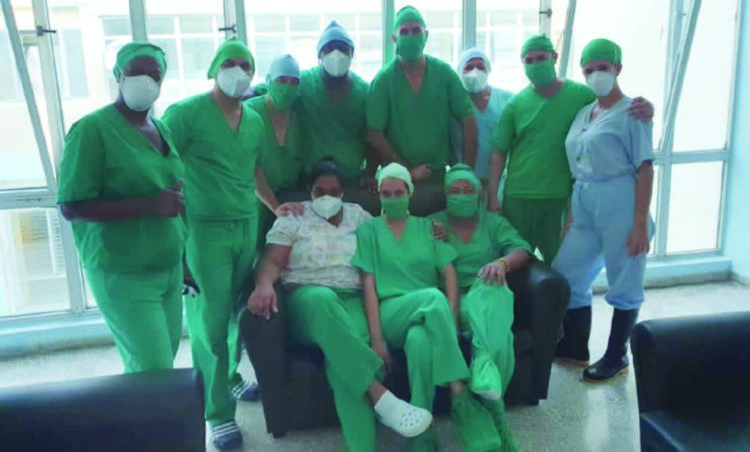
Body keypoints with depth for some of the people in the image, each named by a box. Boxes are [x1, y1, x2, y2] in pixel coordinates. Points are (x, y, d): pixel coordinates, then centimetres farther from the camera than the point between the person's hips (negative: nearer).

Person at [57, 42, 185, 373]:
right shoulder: (92, 129, -11)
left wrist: (183, 260, 17)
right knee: (155, 373, -6)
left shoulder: (162, 129, 10)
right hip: (123, 274, -7)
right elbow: (71, 207, -17)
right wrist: (149, 205, -24)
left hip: (169, 268, 7)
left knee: (165, 358, 10)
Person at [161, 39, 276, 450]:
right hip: (204, 230, -5)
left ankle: (230, 377, 37)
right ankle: (219, 413, 10)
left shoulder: (255, 121, 12)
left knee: (238, 312, 13)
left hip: (247, 226, 6)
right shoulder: (185, 113, -7)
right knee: (210, 322, -1)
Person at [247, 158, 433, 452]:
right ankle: (380, 396, -45)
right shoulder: (293, 218, 13)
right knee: (322, 298, -41)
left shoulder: (358, 215, 22)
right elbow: (273, 262, 0)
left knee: (343, 347, -35)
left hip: (352, 299, 2)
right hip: (306, 297, -1)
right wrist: (264, 286, -24)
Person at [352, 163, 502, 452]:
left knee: (420, 340, -38)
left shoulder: (427, 227, 18)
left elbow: (449, 274, 6)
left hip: (429, 315, 2)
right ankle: (461, 398, -36)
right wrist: (376, 337, -13)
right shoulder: (369, 230, 12)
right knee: (433, 297, -37)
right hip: (391, 314, -2)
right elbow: (369, 284, 0)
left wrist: (450, 321, -11)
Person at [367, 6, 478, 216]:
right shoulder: (383, 80, -6)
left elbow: (468, 121, 0)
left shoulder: (444, 73, -1)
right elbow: (375, 134, -8)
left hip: (440, 177, 2)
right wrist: (408, 171, -10)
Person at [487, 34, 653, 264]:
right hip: (517, 198, 0)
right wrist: (492, 196, -2)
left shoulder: (580, 95, 0)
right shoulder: (516, 104, 1)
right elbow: (499, 153, 3)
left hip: (562, 198, 0)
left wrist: (645, 108, -21)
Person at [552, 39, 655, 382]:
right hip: (585, 206, 8)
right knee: (565, 276, 12)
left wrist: (641, 223, -17)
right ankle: (576, 347, 29)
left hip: (619, 204, -7)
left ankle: (616, 356, 21)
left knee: (623, 285, 5)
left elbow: (645, 169, -11)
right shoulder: (583, 113, 14)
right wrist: (571, 212, 15)